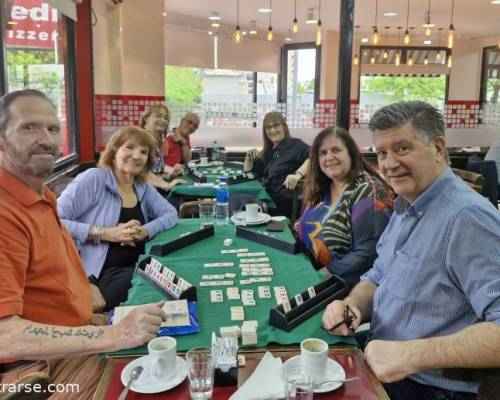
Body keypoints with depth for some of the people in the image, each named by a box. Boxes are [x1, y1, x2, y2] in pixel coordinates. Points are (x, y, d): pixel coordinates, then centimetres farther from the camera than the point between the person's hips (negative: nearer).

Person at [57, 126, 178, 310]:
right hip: (101, 273, -7)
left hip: (138, 266, 7)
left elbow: (171, 213, 6)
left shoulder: (143, 188, 14)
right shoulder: (94, 178, -7)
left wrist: (145, 231, -13)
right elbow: (54, 221, -14)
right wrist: (104, 233, -20)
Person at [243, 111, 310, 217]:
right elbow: (247, 170, 27)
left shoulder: (295, 145, -1)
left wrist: (298, 174, -34)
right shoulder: (269, 150, 18)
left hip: (283, 202, -6)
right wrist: (249, 157, 7)